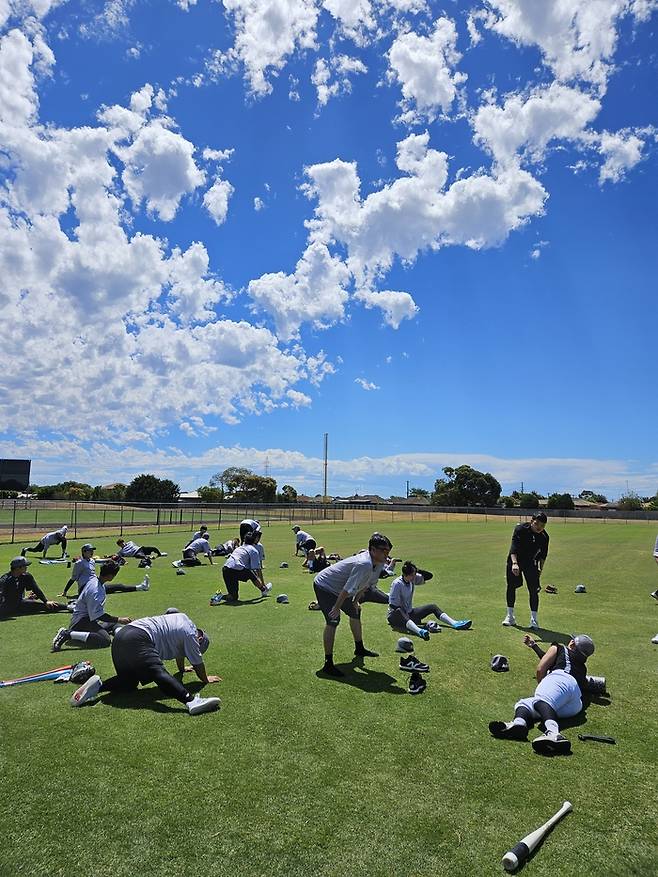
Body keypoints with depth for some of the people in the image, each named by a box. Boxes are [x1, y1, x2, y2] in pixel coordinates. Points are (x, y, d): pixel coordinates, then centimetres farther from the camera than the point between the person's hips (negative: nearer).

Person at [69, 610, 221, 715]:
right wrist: (205, 679, 29)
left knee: (129, 682, 16)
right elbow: (197, 662, 12)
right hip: (138, 640, -9)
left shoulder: (183, 618, 31)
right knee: (159, 673, -26)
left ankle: (98, 685, -5)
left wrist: (182, 669, 59)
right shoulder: (191, 634, 6)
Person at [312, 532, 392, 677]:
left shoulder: (379, 563, -7)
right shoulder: (364, 564, -37)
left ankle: (359, 649, 44)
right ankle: (328, 664, -18)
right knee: (333, 620, -22)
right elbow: (348, 589, -34)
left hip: (338, 588, 11)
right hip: (324, 586, -11)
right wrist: (336, 608, -28)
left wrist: (356, 601, 10)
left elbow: (365, 583, 8)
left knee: (355, 612, 23)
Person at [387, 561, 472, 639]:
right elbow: (392, 605, -24)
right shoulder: (397, 584, -22)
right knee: (399, 611, -43)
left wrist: (417, 571, -15)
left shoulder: (413, 579, -2)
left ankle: (455, 624, -14)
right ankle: (419, 631, -67)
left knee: (432, 607, 0)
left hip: (409, 614, 8)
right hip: (395, 616, -8)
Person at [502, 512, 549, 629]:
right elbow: (514, 547, -33)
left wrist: (540, 568, -2)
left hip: (531, 563, 2)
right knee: (511, 586, 5)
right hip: (514, 560, -1)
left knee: (534, 590, -6)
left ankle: (533, 619, 4)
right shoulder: (520, 529, -24)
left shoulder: (544, 536, -12)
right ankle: (510, 616, 19)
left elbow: (543, 553, 4)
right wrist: (514, 563, -46)